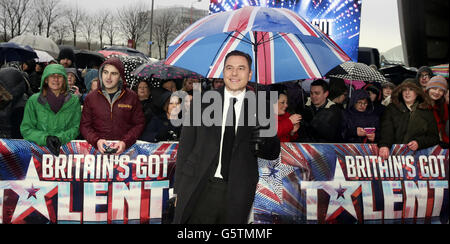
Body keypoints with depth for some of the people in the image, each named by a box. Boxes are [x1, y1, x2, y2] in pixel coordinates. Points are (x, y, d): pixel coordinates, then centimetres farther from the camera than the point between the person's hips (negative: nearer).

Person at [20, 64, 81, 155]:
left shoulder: (73, 101, 6)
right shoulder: (33, 100, 5)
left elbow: (76, 127, 4)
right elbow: (26, 129, 4)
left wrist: (60, 138, -13)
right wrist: (45, 138, -13)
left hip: (66, 146, -1)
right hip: (40, 147, 1)